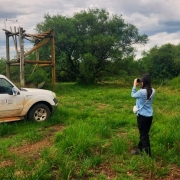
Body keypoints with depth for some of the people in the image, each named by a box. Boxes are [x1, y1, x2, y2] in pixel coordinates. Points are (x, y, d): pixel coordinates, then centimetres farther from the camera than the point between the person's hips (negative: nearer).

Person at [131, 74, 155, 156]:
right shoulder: (152, 91, -3)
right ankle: (139, 149, 33)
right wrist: (141, 86, 6)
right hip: (150, 116, 7)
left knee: (144, 135, 4)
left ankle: (148, 155, 10)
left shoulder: (141, 92, -21)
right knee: (144, 134, 18)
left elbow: (133, 95, -2)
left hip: (142, 116, -7)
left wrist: (134, 85, 7)